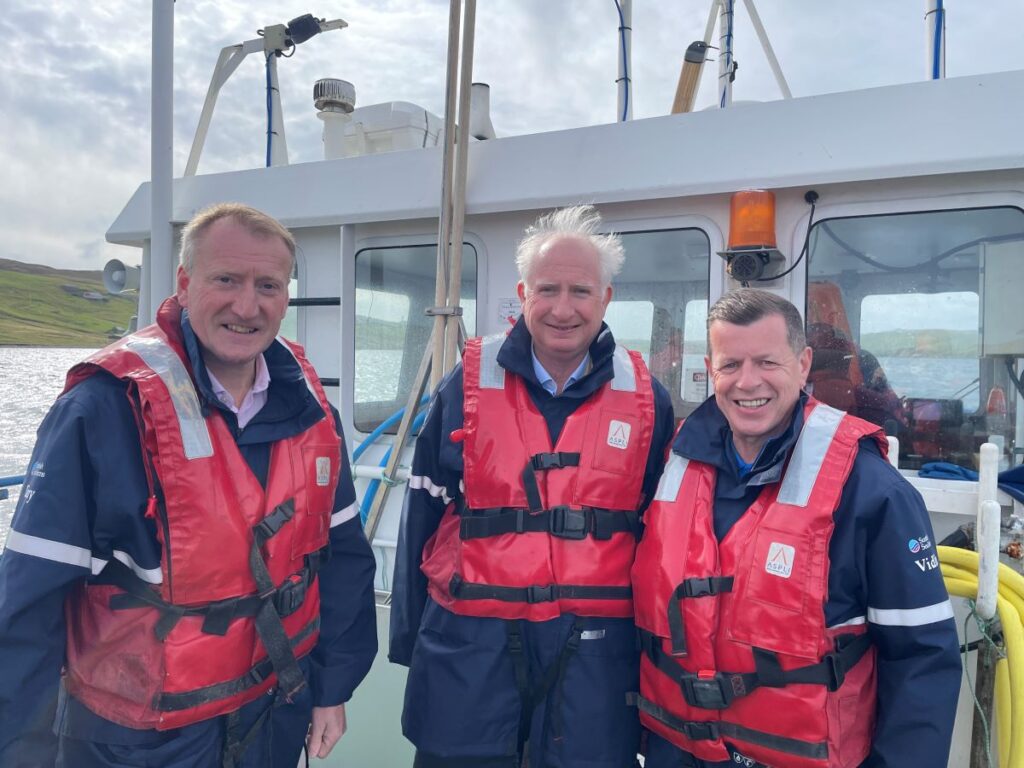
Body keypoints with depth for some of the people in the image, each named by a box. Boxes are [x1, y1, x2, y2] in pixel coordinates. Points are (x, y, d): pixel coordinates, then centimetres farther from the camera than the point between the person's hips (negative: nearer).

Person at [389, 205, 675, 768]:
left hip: (595, 649, 1)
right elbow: (423, 515, 2)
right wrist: (408, 636, 5)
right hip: (468, 642, 0)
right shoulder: (467, 386, -3)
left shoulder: (647, 400, 0)